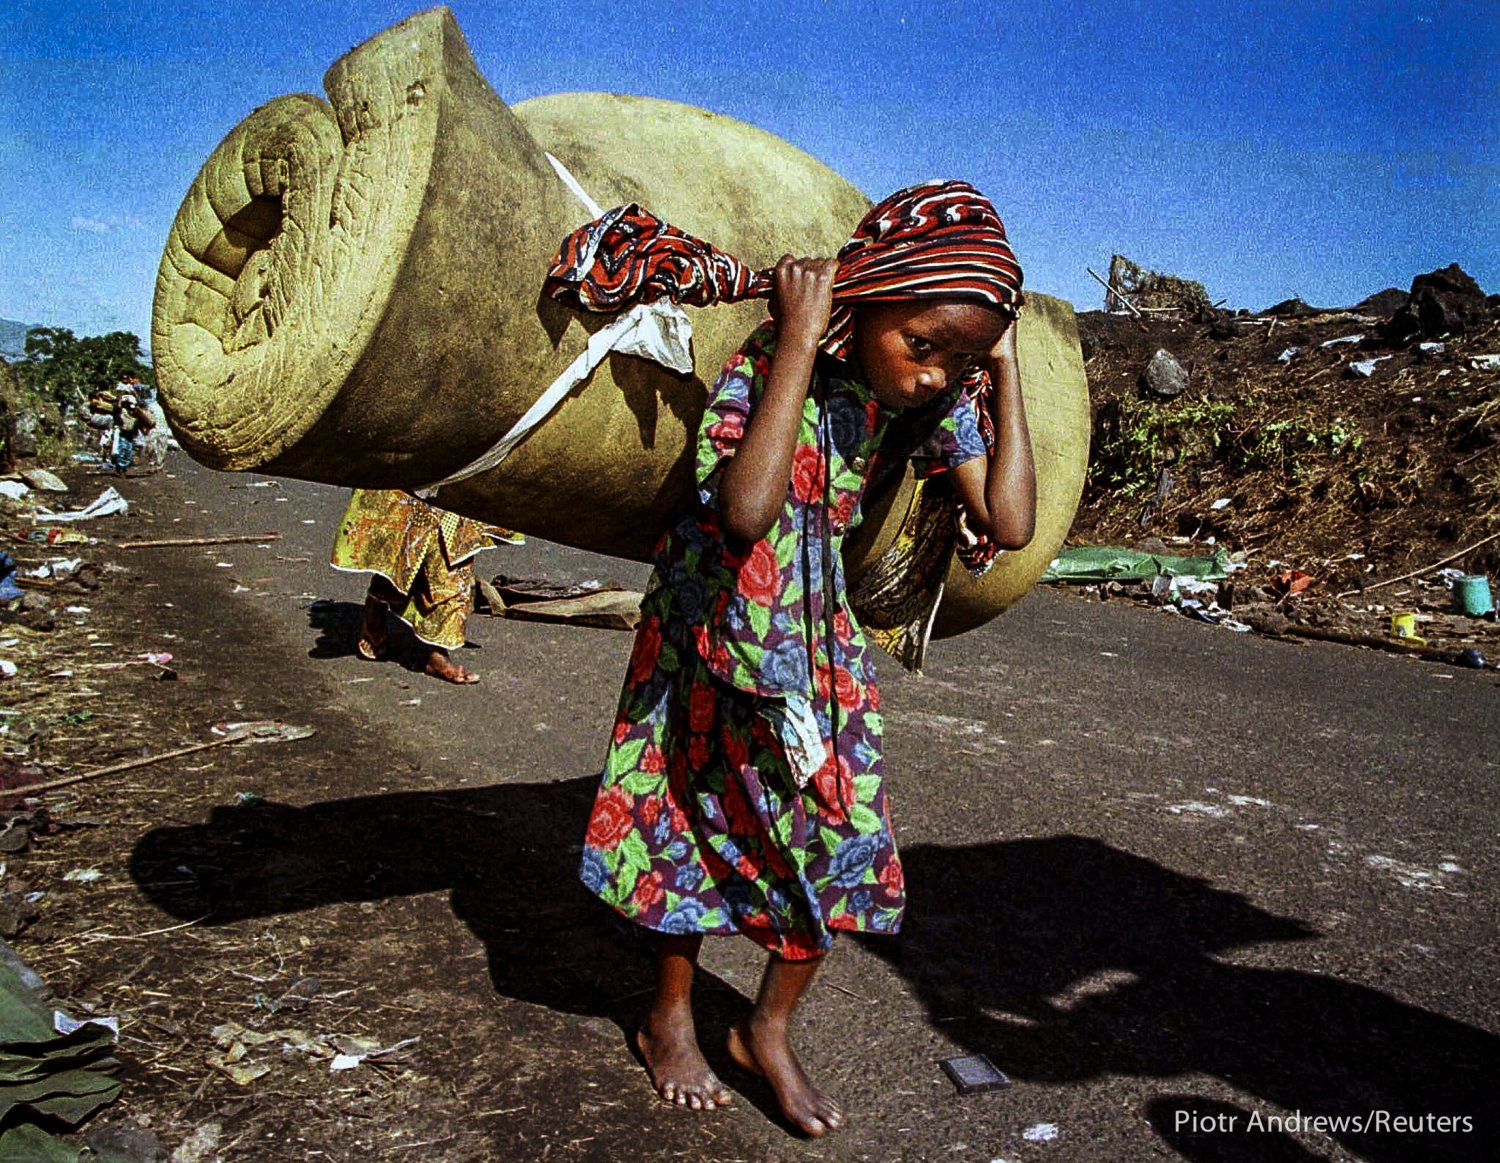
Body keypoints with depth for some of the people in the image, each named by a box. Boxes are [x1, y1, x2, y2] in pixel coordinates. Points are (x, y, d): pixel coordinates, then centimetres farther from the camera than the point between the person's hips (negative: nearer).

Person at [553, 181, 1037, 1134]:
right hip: (718, 619, -4)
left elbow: (1011, 524, -16)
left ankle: (770, 1030, 27)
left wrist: (1005, 371, -16)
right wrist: (798, 343, -36)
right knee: (697, 815, 8)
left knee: (846, 835, 4)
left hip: (817, 628, 5)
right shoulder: (768, 362, -23)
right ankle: (671, 1018, 33)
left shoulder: (940, 395, -8)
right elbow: (747, 510, -40)